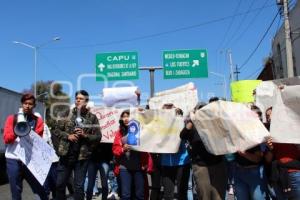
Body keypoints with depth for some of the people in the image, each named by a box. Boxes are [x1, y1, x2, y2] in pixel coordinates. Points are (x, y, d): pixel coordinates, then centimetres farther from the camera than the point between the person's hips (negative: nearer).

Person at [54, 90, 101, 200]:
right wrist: (68, 136, -12)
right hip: (66, 154, 2)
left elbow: (98, 137, -2)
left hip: (82, 156, -2)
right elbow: (56, 130, 4)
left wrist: (85, 135, -17)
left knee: (79, 187, 6)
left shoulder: (92, 118, 0)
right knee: (60, 184, 11)